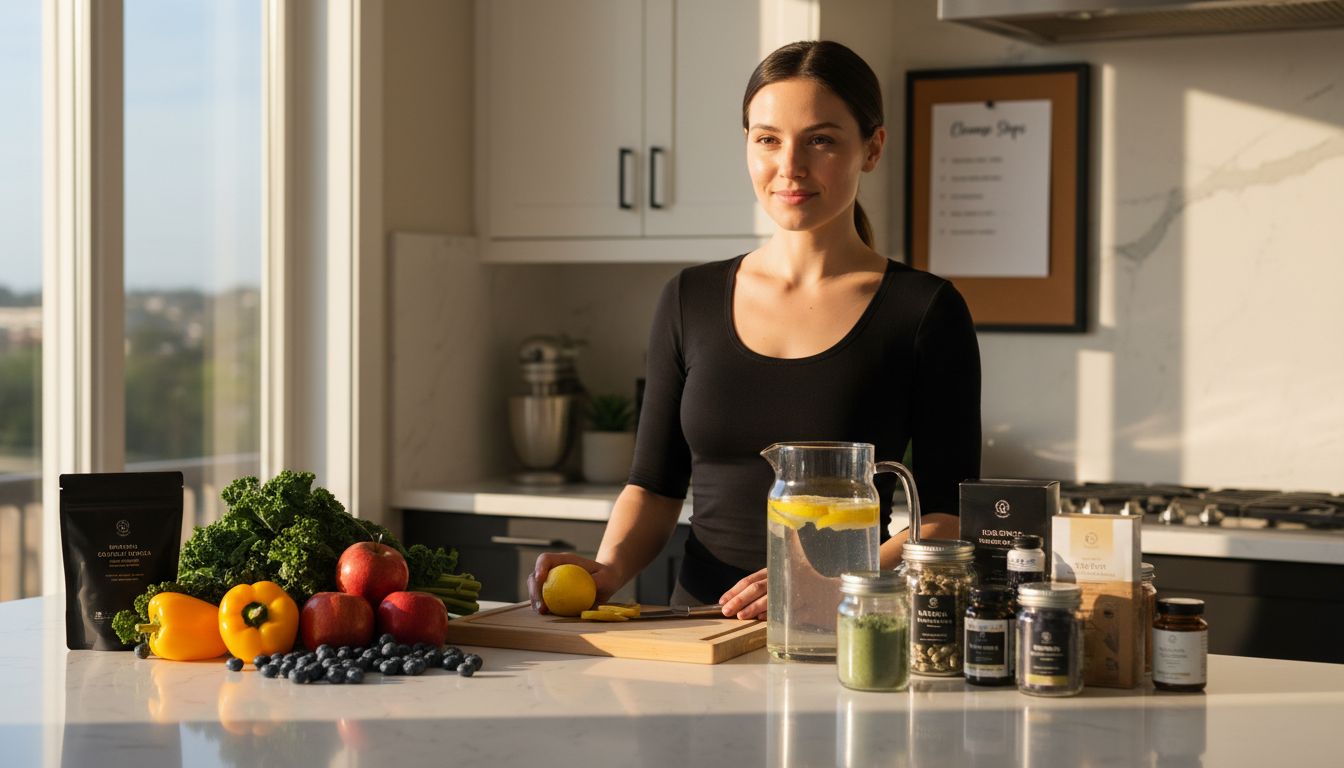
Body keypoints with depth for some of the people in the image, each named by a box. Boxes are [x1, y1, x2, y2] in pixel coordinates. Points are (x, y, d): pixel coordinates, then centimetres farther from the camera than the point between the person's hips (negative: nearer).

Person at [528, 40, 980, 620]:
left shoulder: (924, 311, 1)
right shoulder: (690, 300, 11)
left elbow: (948, 520, -3)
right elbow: (656, 485, 15)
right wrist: (609, 567, -6)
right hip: (698, 624, 4)